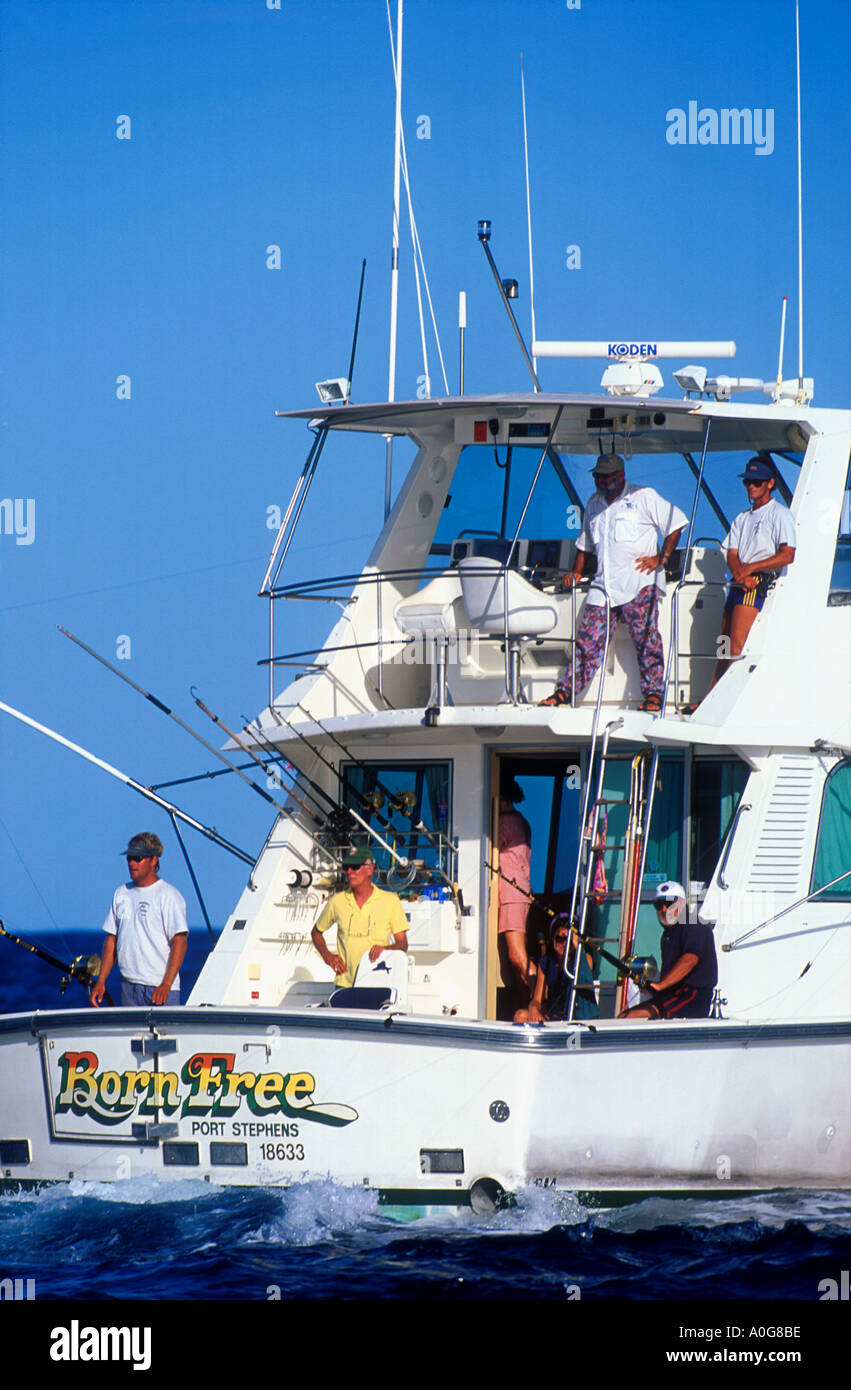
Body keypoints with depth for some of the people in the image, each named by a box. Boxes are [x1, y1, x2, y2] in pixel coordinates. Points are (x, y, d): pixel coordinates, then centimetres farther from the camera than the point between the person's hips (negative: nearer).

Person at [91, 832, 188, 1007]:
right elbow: (111, 940, 20)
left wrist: (166, 984, -20)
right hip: (129, 987, 6)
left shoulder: (168, 895, -5)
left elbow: (179, 943, -12)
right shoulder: (121, 893, 15)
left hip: (160, 988, -6)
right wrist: (101, 981, 12)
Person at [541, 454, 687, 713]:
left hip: (639, 585, -5)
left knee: (646, 638, -12)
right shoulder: (594, 504, 20)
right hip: (603, 585, 5)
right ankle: (566, 690, 3)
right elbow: (584, 543, 32)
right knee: (588, 639, 1)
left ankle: (653, 694, -11)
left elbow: (676, 523, 2)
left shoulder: (643, 498, 1)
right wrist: (576, 573, 20)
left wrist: (662, 558, -7)